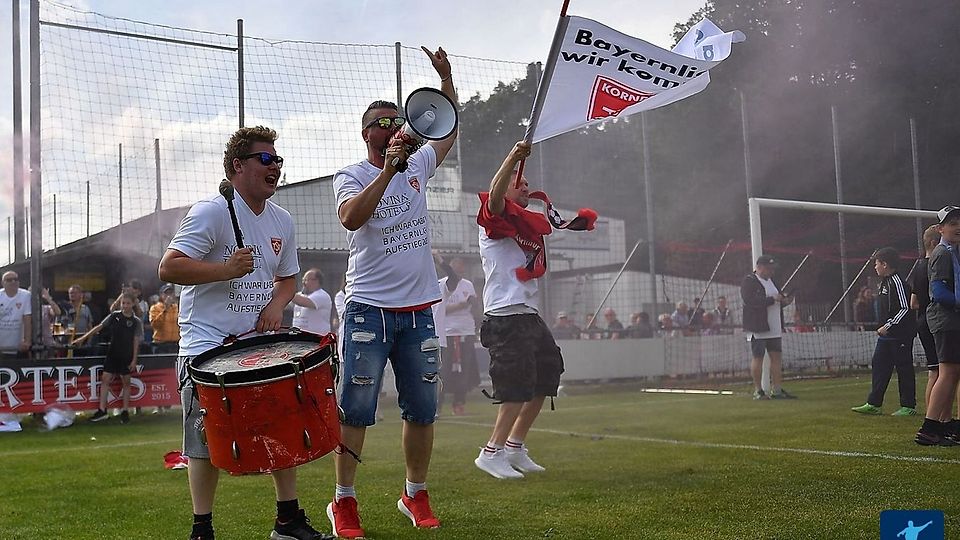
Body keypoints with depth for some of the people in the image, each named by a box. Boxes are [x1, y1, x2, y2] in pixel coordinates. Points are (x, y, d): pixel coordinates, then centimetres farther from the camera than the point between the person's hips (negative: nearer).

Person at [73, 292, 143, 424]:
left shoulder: (136, 322, -5)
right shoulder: (114, 316, 2)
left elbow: (136, 342, -5)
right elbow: (99, 327, 5)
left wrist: (134, 360, -8)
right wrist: (83, 338, 2)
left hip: (126, 356, -2)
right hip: (112, 353, 2)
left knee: (126, 382, 6)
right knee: (105, 379, -1)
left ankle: (125, 411, 15)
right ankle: (102, 411, 4)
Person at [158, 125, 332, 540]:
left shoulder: (282, 221, 9)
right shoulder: (211, 212, -13)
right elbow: (168, 268, -19)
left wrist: (276, 304, 0)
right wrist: (227, 269, -25)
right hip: (207, 347, -6)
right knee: (207, 443, -2)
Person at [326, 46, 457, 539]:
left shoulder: (418, 165, 11)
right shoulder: (351, 177, -4)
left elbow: (450, 129, 26)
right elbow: (351, 218, -24)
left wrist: (445, 76, 15)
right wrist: (388, 170, -27)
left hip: (418, 309, 5)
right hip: (369, 308, -5)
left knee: (422, 410, 10)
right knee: (356, 410, -2)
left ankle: (415, 494, 24)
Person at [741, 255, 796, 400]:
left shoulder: (771, 281, 19)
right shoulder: (749, 281, -7)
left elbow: (778, 299, 26)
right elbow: (750, 301, -20)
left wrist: (784, 301, 2)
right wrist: (772, 299, -20)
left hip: (774, 328, 8)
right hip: (757, 328, -8)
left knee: (776, 356, 5)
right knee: (757, 357, -4)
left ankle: (776, 389, 10)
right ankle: (757, 391, 1)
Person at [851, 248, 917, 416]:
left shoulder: (897, 282, -14)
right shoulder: (884, 283, 15)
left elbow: (905, 309, -19)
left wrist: (888, 326, -19)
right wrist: (882, 328, 16)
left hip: (901, 334, -10)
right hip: (886, 334, 10)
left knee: (904, 368, -1)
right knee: (878, 365, 7)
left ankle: (908, 406, 6)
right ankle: (873, 404, 10)